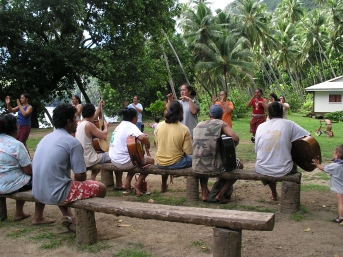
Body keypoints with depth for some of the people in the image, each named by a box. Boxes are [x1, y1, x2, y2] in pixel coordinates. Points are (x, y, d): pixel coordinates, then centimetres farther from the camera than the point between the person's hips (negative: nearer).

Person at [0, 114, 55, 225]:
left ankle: (19, 213, 35)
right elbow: (28, 171, -15)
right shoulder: (17, 144, -18)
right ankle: (38, 218, 8)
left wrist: (28, 168, 18)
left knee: (22, 175, 32)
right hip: (11, 185, -8)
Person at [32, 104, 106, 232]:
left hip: (38, 192, 8)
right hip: (56, 194, -7)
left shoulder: (45, 138, 12)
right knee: (100, 188, 8)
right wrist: (79, 178, 12)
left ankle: (68, 216, 20)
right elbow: (80, 176, -10)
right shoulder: (73, 142, -11)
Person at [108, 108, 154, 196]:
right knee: (150, 161, 10)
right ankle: (138, 185, 7)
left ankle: (127, 183, 24)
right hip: (123, 162, -8)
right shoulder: (131, 126, -14)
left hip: (114, 160, 9)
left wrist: (144, 137, 12)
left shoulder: (119, 126, 11)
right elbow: (142, 138, -33)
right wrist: (148, 144, -11)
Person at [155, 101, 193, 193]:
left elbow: (158, 144, 8)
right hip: (175, 164, -5)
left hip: (160, 163, 5)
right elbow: (189, 151, -16)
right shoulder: (184, 129, -17)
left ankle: (163, 186, 49)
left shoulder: (159, 126, -5)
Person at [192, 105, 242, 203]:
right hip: (213, 167, -5)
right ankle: (220, 195, 18)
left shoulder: (199, 125, 13)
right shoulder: (221, 124, -1)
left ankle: (204, 193, 32)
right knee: (239, 165, 21)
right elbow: (236, 138, -15)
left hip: (196, 168, 5)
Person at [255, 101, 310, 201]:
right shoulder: (289, 124, -4)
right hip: (283, 170, -2)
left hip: (261, 170, 2)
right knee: (293, 165, 34)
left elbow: (256, 150, 6)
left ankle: (274, 194, 52)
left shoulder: (260, 126, 2)